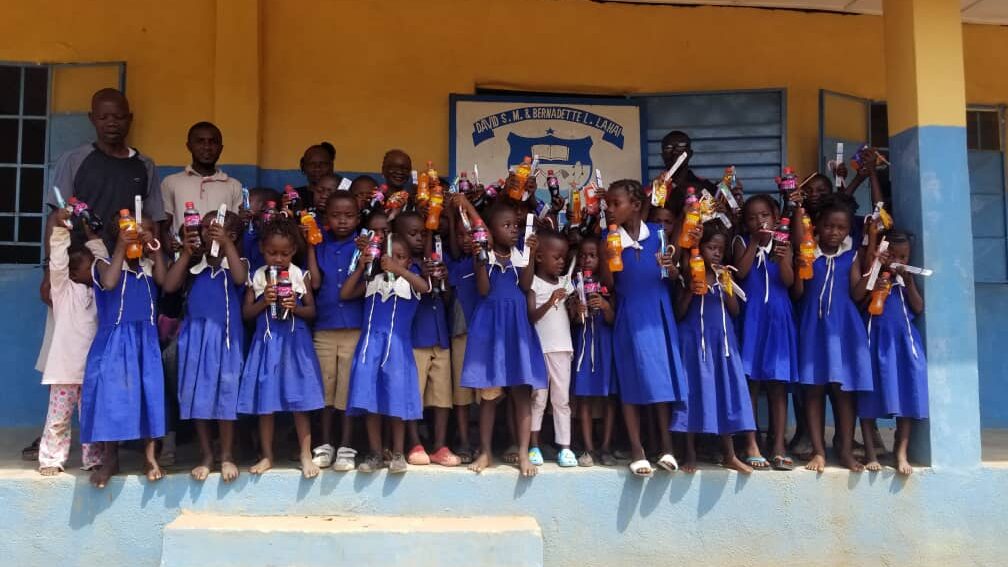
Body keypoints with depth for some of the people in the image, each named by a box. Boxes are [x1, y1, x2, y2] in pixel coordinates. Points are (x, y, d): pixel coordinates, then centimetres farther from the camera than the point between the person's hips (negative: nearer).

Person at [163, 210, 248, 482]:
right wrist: (185, 253, -7)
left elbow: (240, 279, -22)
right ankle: (205, 455, 18)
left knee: (226, 392, 2)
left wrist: (227, 244, -24)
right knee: (198, 393, 6)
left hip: (225, 334, -3)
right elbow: (169, 286, -3)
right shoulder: (194, 263, 8)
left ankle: (227, 455, 13)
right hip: (196, 333, 3)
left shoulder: (237, 262, 0)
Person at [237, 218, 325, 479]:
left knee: (300, 401, 2)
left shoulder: (300, 276, 0)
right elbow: (246, 313, 3)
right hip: (267, 343, 1)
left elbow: (312, 311, 3)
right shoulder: (257, 277, 2)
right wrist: (263, 301, -15)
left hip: (295, 342, -1)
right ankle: (267, 456, 20)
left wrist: (296, 308, -17)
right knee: (265, 403, 7)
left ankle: (305, 455, 12)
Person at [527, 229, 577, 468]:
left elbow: (571, 314, 10)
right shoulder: (533, 282, -4)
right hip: (540, 347, -4)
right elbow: (531, 316, -12)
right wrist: (550, 301, -26)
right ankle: (534, 446, 11)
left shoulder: (566, 282, 11)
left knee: (562, 398, 5)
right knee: (538, 398, 3)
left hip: (562, 347, 4)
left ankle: (564, 447, 8)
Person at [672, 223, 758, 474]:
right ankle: (690, 454, 7)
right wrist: (690, 291, -18)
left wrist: (726, 289, -10)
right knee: (695, 391, -2)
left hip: (721, 339, 4)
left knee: (725, 391, 4)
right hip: (694, 339, -3)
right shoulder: (689, 276, -1)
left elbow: (735, 311, 6)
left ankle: (729, 455, 11)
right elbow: (678, 314, -3)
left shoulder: (725, 277, 9)